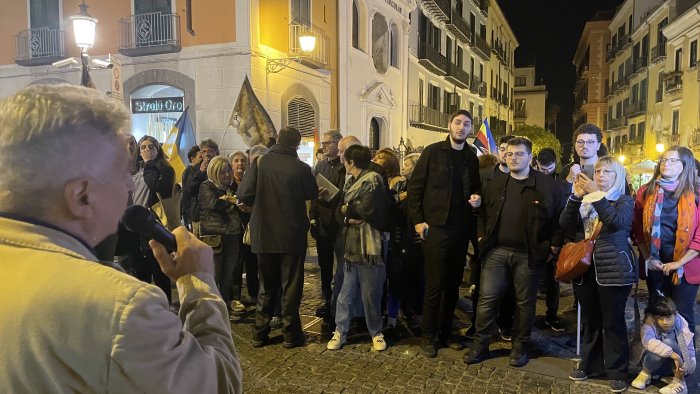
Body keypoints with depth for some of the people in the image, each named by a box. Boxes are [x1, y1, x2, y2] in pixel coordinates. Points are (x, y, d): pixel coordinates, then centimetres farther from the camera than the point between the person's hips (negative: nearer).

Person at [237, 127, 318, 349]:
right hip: (292, 235, -2)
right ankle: (291, 334, 15)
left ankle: (260, 333, 21)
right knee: (291, 286, 10)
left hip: (264, 235, 2)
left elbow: (243, 194, -12)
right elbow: (313, 195, 5)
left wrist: (260, 203, 7)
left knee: (266, 287, 16)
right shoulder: (301, 168, -10)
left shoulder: (260, 163, -7)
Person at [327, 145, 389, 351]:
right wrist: (349, 218, -10)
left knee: (370, 294, 4)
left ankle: (376, 333, 20)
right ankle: (340, 332, 19)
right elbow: (342, 209, 12)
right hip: (351, 244, 6)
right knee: (345, 293, 9)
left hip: (368, 245, -6)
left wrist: (348, 209, -1)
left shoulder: (373, 179, -6)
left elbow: (367, 209, -18)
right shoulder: (351, 182, 16)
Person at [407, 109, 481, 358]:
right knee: (434, 285, -1)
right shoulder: (433, 152, -2)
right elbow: (415, 187, -4)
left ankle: (445, 333, 25)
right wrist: (418, 220, -9)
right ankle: (428, 337, 13)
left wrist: (477, 199, -1)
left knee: (453, 284, 11)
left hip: (461, 229, 5)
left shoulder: (471, 158, 11)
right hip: (436, 227, -5)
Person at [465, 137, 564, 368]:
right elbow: (485, 214, 18)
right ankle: (480, 345, 14)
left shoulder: (546, 185, -3)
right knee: (487, 298, 2)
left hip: (529, 254, -2)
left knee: (525, 302, 10)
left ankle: (520, 347, 25)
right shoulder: (494, 185, 7)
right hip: (496, 251, 3)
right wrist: (484, 238, 12)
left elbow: (559, 217, 1)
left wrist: (554, 244, -3)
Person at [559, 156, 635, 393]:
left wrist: (596, 195, -25)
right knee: (589, 321, 13)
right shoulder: (586, 200, 12)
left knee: (613, 322, 2)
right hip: (585, 268, 5)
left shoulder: (625, 201, -1)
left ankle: (617, 372, 14)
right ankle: (590, 365, 25)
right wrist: (577, 196, -11)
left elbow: (616, 222, -22)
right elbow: (565, 223, -1)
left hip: (613, 270, -4)